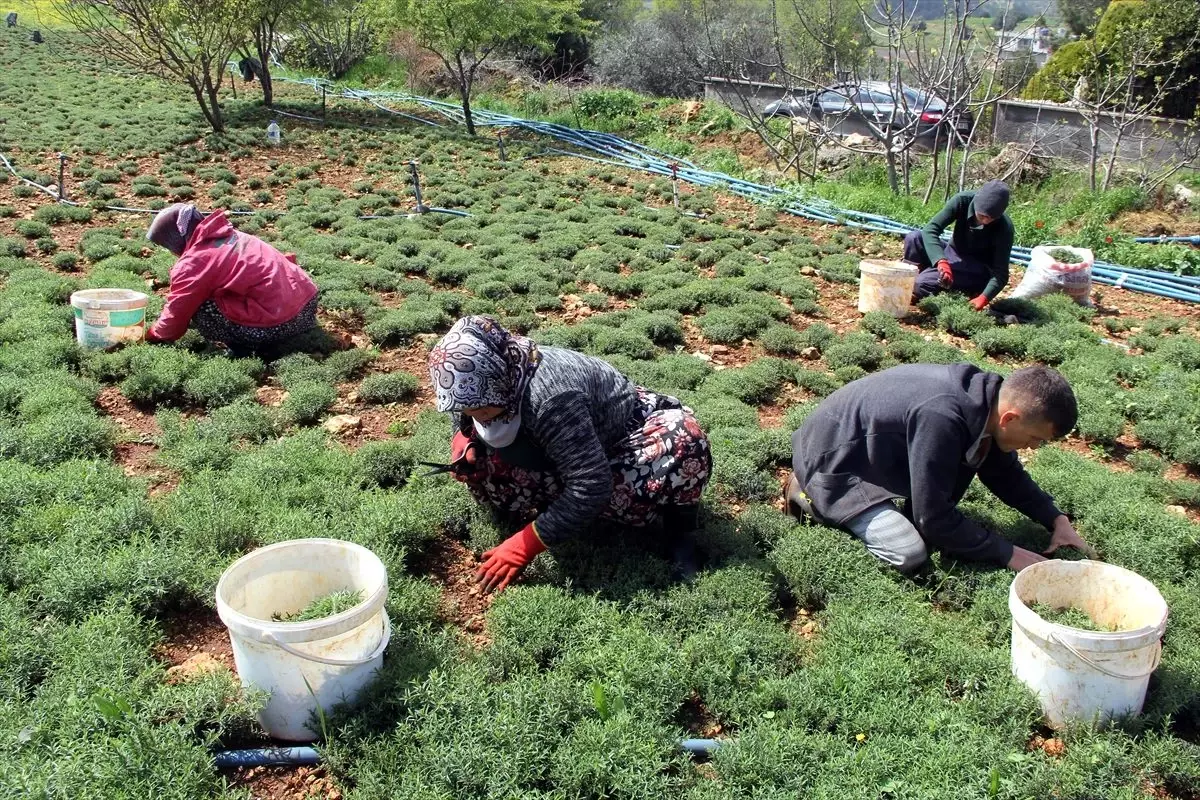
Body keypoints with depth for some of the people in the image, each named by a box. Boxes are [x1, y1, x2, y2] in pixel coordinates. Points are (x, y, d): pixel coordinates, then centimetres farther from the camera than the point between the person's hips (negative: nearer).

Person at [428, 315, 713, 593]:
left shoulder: (549, 398, -42)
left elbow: (591, 485, -42)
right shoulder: (476, 388, -19)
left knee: (685, 441, -36)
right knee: (482, 467, -17)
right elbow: (466, 422, 6)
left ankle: (679, 525, -11)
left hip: (626, 431, -6)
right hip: (561, 457, 6)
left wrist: (526, 544, -38)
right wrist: (464, 443, -19)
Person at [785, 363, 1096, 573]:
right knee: (909, 553, -19)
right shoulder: (941, 418, -34)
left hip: (865, 447, 9)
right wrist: (1007, 554, -17)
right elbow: (934, 518, -26)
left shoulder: (987, 395, -6)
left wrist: (1056, 519, 3)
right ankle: (813, 497, -2)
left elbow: (1006, 473, 13)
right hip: (830, 461, -9)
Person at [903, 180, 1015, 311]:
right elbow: (930, 229, -27)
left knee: (922, 284, -28)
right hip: (952, 256, 4)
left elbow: (1000, 273, -22)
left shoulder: (1004, 227, -25)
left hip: (976, 272, -4)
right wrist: (941, 261, -44)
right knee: (914, 238, -21)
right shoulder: (962, 201, -20)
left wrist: (984, 297, -41)